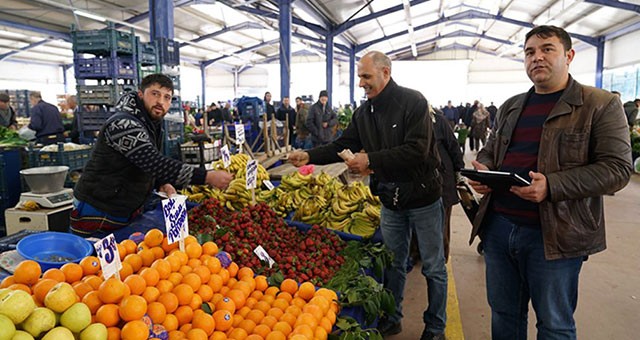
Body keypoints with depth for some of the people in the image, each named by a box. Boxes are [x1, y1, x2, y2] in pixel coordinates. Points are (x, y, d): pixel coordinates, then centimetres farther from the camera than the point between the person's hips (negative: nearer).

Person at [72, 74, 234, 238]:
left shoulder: (153, 124, 6)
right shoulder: (122, 124, -23)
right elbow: (155, 163, -34)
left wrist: (162, 184, -9)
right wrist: (207, 177, -37)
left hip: (127, 213, 8)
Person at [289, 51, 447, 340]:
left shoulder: (412, 102, -16)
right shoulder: (364, 112, 4)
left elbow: (417, 151, -25)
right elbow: (342, 145, 6)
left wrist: (371, 159, -25)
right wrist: (310, 156, -8)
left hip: (423, 197, -5)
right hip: (390, 200, 6)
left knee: (433, 268, 10)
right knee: (393, 264, 18)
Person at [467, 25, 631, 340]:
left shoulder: (601, 106, -3)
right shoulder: (510, 107, 14)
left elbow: (617, 168, -10)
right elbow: (489, 150, 22)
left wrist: (552, 186, -24)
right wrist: (482, 170, -3)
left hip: (554, 235, -5)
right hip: (497, 225, 5)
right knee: (503, 314, 18)